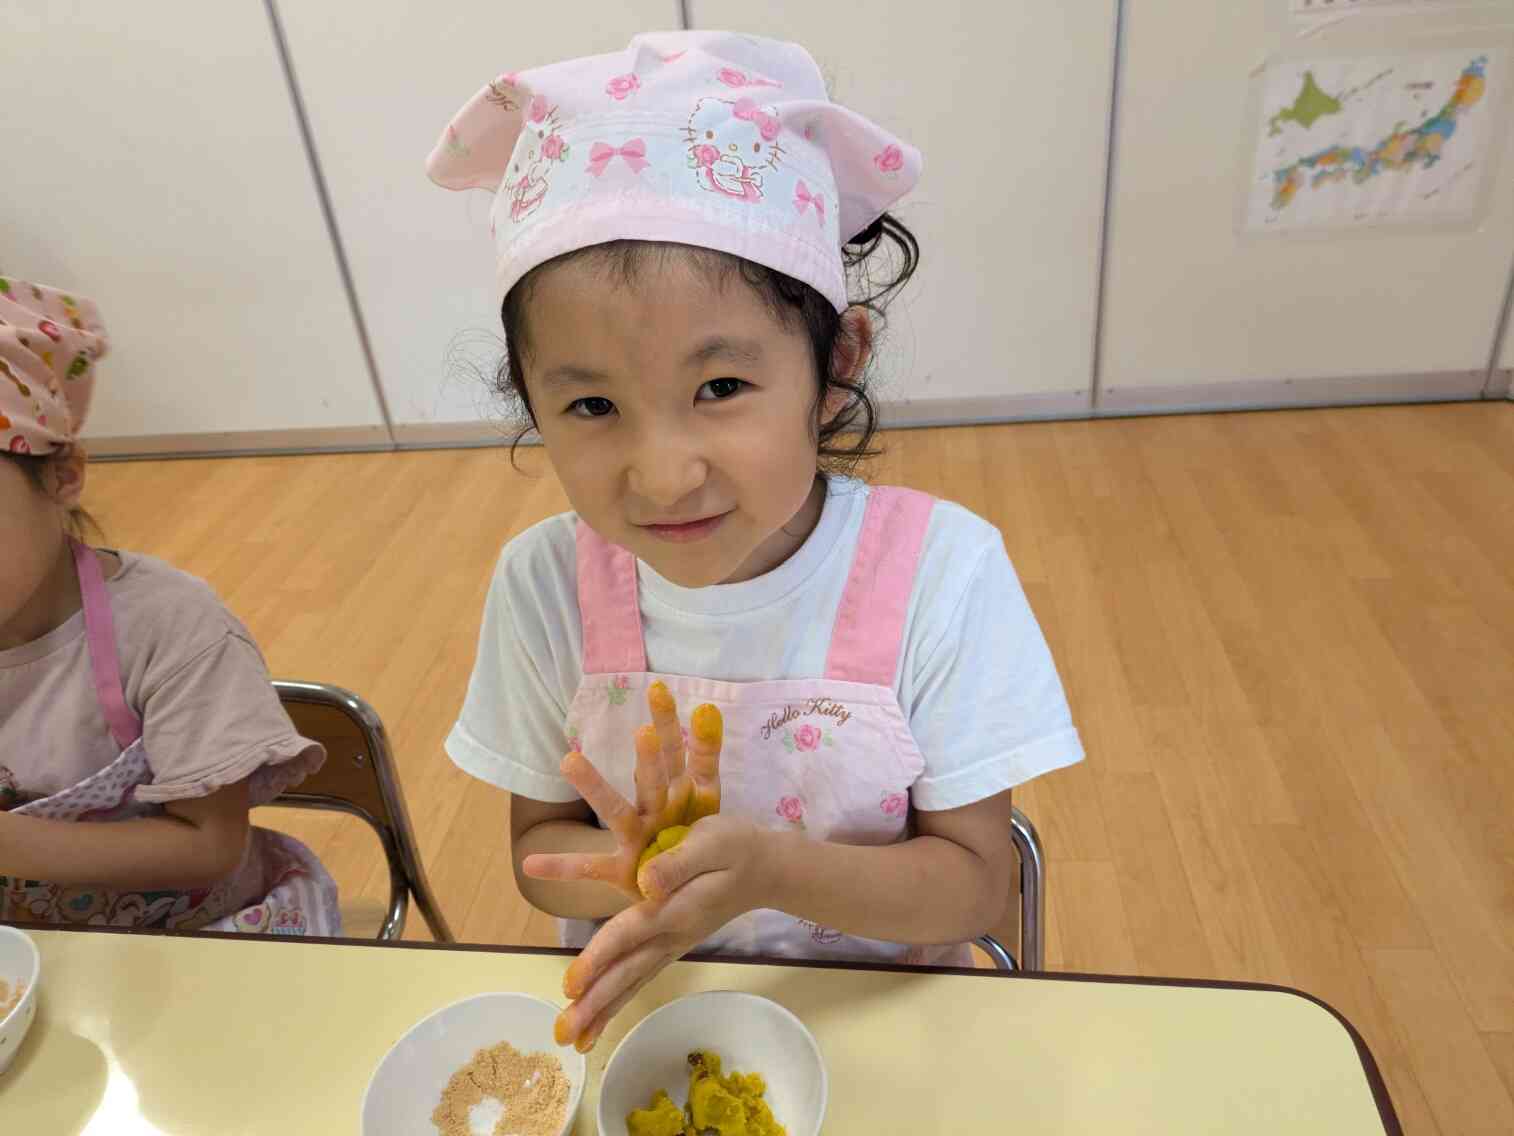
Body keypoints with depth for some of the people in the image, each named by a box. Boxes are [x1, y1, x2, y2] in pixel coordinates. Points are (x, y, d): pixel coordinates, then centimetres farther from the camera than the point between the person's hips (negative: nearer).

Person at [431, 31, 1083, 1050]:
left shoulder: (938, 572, -19)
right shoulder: (544, 583, -13)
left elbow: (976, 883, -13)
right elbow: (540, 848, -2)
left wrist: (769, 867, -29)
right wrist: (640, 876, -23)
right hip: (639, 998, 3)